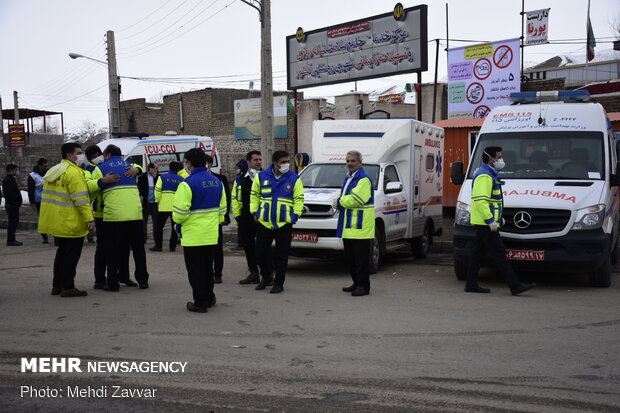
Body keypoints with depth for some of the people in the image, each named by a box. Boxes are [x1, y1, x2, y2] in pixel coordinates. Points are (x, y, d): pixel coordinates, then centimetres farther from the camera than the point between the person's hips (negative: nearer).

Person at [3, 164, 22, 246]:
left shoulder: (12, 179, 19)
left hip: (14, 205, 10)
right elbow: (10, 194, -22)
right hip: (11, 205, -10)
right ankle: (10, 240, -4)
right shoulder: (8, 180, -13)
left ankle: (12, 239, 18)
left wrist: (19, 199, 11)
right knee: (12, 222, -7)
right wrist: (19, 199, -15)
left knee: (14, 222, 13)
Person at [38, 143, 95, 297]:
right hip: (70, 222, -10)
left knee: (63, 252, 19)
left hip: (56, 221, 10)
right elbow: (80, 198, -22)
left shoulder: (54, 171, 16)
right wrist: (89, 218, -23)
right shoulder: (73, 172, -14)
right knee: (72, 254, -2)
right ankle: (68, 287, 2)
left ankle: (57, 285, 24)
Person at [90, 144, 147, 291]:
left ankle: (113, 283, 6)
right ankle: (143, 280, 18)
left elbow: (90, 189, -1)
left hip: (113, 214, -3)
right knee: (138, 247, 12)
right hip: (135, 213, 3)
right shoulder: (130, 166, 18)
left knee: (114, 250, 4)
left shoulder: (100, 168, 6)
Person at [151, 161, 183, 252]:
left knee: (158, 226, 9)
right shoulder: (181, 180, 6)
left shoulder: (162, 177, 1)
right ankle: (172, 246, 11)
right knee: (175, 227, 12)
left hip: (164, 206, -2)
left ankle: (158, 245, 7)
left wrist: (157, 201, 8)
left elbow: (157, 191, -5)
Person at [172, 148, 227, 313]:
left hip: (193, 236, -6)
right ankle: (209, 297, 32)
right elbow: (222, 208, 11)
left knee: (195, 270, 5)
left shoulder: (187, 183, -18)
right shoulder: (217, 182, 3)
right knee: (207, 267, 21)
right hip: (211, 235, 7)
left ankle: (200, 303, 11)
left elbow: (179, 213, -18)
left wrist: (178, 221, 3)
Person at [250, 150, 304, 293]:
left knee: (281, 255, 2)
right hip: (264, 222, 2)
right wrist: (255, 212, 4)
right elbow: (254, 196, 13)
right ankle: (266, 276, 29)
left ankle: (278, 283, 13)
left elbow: (299, 199, 4)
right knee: (261, 252, 5)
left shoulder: (294, 178, 1)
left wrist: (295, 215, -6)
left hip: (284, 223, -2)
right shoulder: (261, 176, 5)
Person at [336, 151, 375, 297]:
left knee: (361, 258, -4)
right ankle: (356, 283, 25)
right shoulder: (348, 178, 19)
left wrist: (340, 201, -6)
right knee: (350, 257, 15)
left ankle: (363, 286, 2)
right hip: (348, 227, 10)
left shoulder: (364, 179, -11)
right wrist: (340, 203, 4)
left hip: (361, 228, -9)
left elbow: (355, 200, -22)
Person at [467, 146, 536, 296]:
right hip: (485, 223, -11)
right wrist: (490, 221, -24)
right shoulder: (484, 176, -15)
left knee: (478, 253, 11)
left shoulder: (489, 175, 20)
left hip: (482, 223, 11)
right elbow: (480, 200, -24)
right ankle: (515, 285, -6)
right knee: (499, 254, -8)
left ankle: (471, 284, 14)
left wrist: (494, 219, 24)